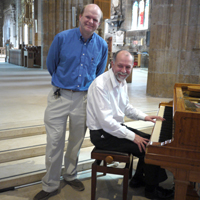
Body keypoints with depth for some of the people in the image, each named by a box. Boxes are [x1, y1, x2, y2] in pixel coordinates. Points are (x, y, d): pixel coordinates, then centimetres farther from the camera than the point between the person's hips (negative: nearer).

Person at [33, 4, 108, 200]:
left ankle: (70, 175, 36)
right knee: (54, 141, 2)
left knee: (76, 141, 14)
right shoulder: (62, 38, -6)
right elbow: (51, 65, 8)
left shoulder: (102, 46, 1)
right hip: (60, 96, -2)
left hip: (84, 98, 2)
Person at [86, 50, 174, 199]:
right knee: (148, 149, -12)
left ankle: (138, 179, 29)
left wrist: (144, 117, 6)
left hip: (116, 127, 10)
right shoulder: (101, 85, -26)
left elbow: (126, 107, 19)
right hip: (102, 134, -9)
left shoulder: (122, 82, 4)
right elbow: (106, 121, -29)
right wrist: (132, 136, -24)